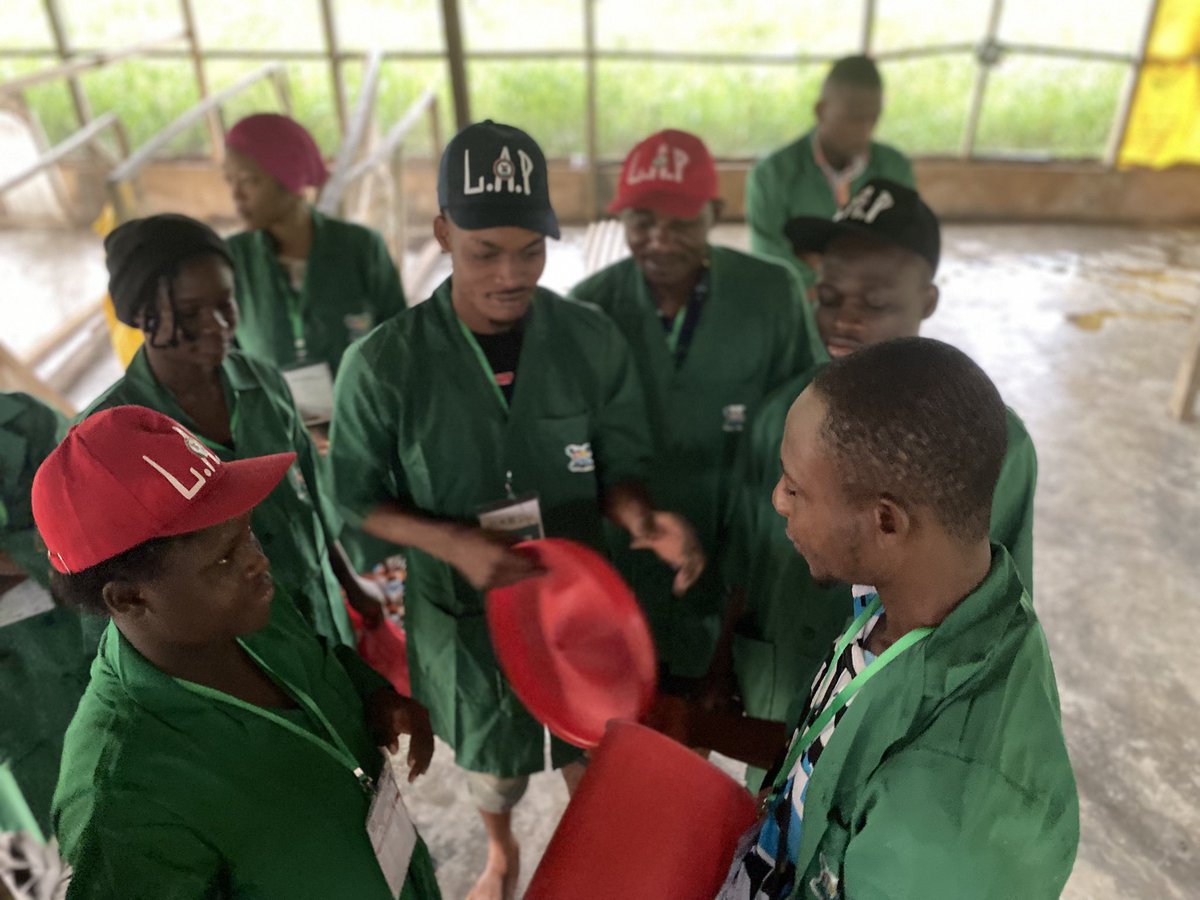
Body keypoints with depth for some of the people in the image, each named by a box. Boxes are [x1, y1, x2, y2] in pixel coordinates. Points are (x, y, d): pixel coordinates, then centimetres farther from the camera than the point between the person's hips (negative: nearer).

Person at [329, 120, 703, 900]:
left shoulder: (593, 340, -16)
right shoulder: (383, 365, -20)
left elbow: (618, 469, -7)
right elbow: (357, 500, -8)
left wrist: (643, 520, -30)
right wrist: (452, 542, -25)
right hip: (463, 607, 0)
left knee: (590, 749, 24)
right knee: (490, 754, 26)